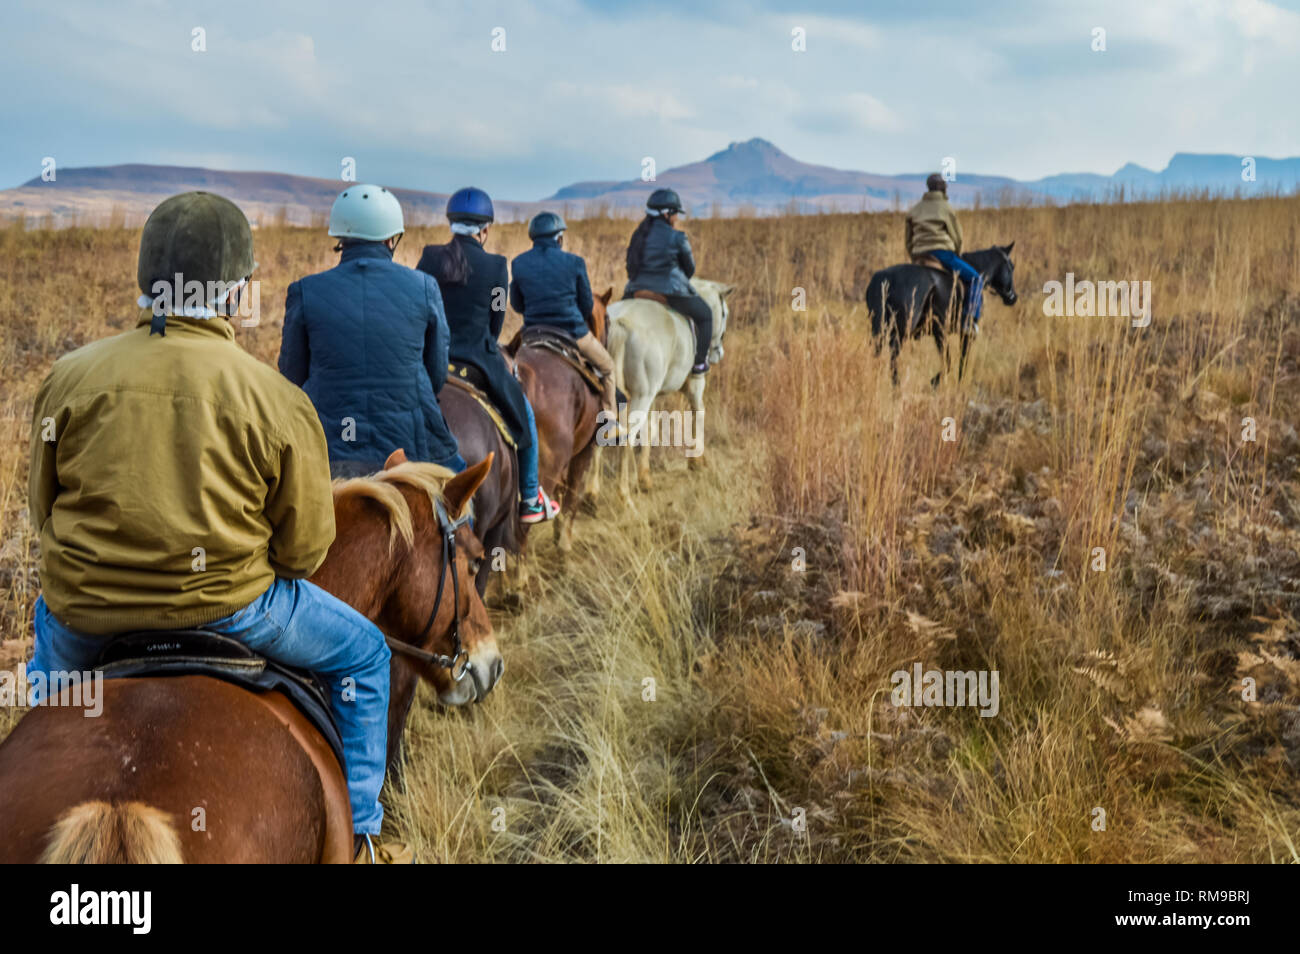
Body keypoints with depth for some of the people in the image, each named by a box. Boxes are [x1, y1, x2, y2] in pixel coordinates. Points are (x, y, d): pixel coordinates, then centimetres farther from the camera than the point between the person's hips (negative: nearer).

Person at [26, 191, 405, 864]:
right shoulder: (277, 402, -12)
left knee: (51, 656, 41)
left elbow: (43, 506, 8)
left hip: (81, 607, 4)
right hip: (222, 605, -3)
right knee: (362, 654, 22)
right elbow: (305, 546, -6)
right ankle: (359, 825, 24)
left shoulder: (70, 377, -4)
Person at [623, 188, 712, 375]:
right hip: (670, 292, -5)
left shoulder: (639, 234, 7)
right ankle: (699, 362, 15)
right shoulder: (677, 238, -9)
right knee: (704, 314, 17)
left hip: (636, 290, 5)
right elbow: (690, 268, 1)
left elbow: (631, 265, 13)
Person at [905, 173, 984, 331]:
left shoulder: (914, 211, 16)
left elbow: (908, 239, 17)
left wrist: (914, 258, 25)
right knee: (975, 279, 0)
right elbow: (957, 237, 5)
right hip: (941, 252, -6)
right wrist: (957, 257, 20)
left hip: (919, 257, 6)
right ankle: (970, 319, -13)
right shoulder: (946, 208, 2)